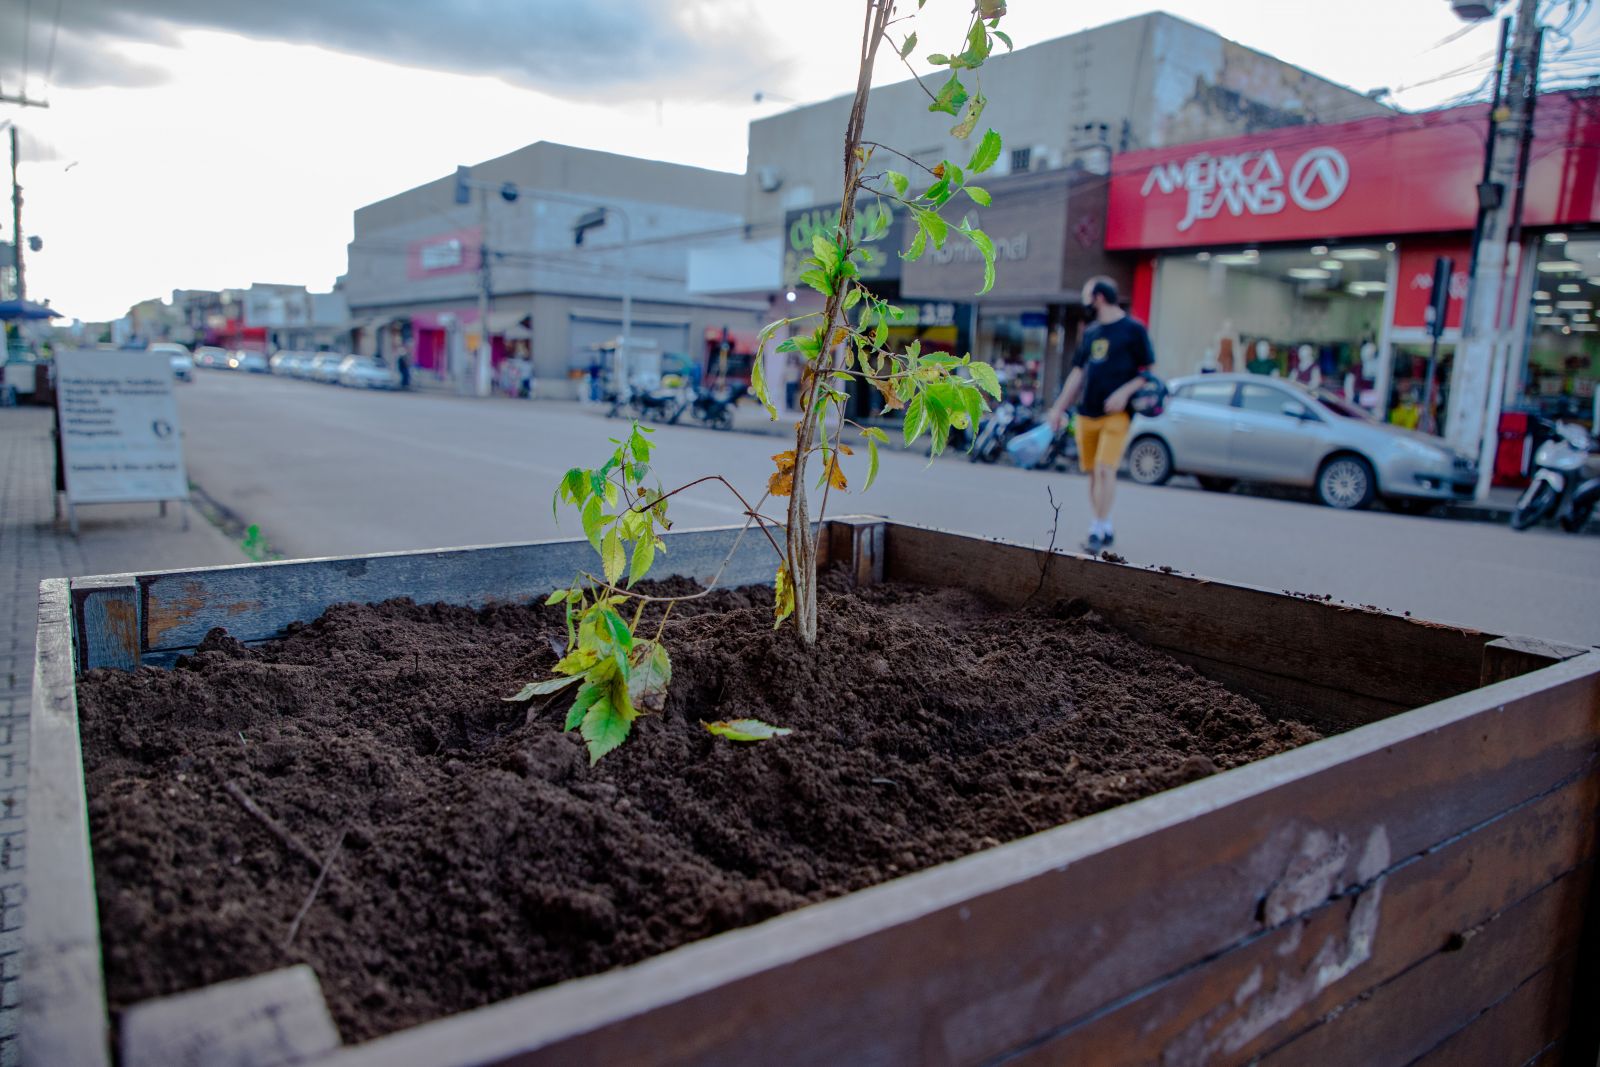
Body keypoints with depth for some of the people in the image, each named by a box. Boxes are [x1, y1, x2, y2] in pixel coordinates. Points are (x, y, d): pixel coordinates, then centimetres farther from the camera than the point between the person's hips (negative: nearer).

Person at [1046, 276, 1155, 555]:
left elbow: (1149, 371, -1)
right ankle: (1106, 529, 17)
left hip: (1116, 414, -6)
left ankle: (1098, 531, -11)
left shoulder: (1133, 329, -1)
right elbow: (1078, 373, 21)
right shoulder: (1091, 332, 17)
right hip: (1086, 414, 6)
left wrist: (1125, 391, -16)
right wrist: (1059, 408, 18)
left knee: (1105, 470, -15)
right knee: (1093, 473, 7)